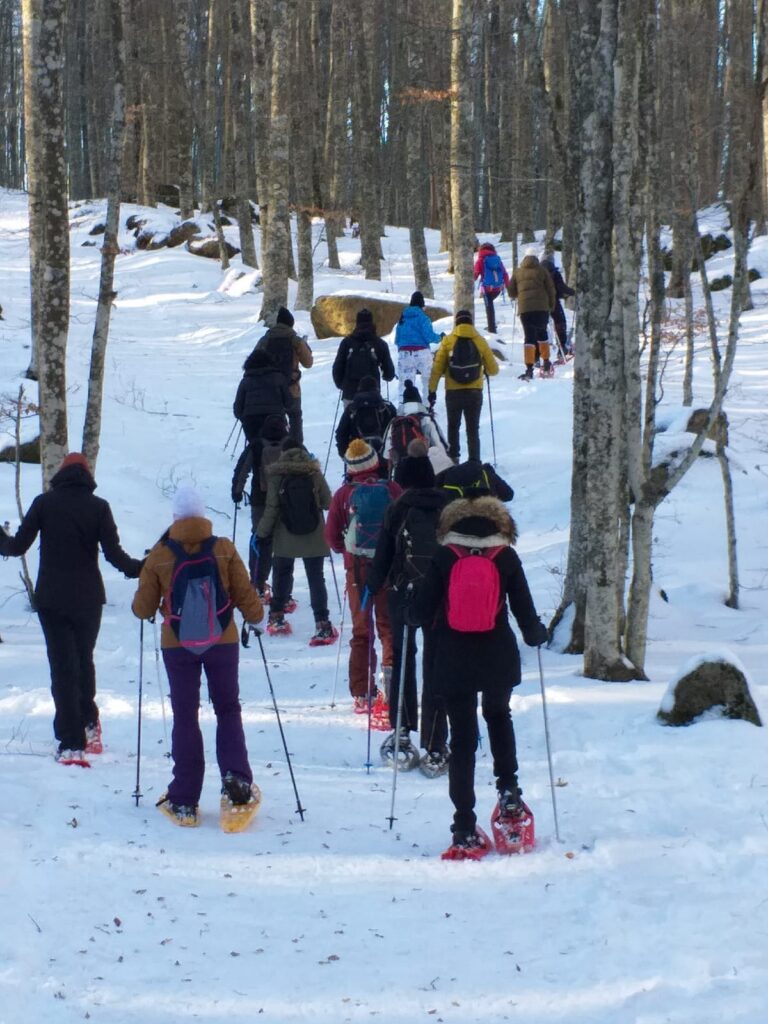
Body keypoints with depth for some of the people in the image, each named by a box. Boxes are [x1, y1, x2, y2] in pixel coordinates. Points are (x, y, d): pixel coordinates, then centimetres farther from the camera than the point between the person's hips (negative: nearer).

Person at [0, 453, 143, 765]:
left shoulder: (44, 503, -3)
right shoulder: (98, 506, -4)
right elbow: (113, 554, -10)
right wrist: (139, 569, 4)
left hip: (51, 598, -1)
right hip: (88, 598, 1)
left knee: (63, 666, 0)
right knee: (84, 660, 22)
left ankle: (71, 743, -7)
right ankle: (88, 723, 29)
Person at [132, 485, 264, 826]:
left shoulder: (159, 555, -8)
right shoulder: (224, 549, -7)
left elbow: (143, 609, -2)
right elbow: (244, 594, -2)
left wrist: (142, 605, 21)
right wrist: (256, 616, 18)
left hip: (178, 644, 0)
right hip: (222, 640, 0)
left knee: (184, 717, 7)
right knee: (228, 709, 15)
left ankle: (184, 801, 7)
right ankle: (235, 775, -7)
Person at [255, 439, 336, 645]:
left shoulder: (276, 475, -9)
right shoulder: (314, 473, -6)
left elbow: (271, 508, -9)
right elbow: (328, 502, 0)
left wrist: (261, 533, 0)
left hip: (285, 538, 0)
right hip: (314, 538, 0)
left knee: (281, 575, 20)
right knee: (316, 579, 2)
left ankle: (277, 618, 28)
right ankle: (322, 624, -9)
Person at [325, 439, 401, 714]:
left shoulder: (344, 494, -6)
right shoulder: (393, 489, -6)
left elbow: (332, 536, -1)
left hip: (357, 568, 1)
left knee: (361, 630, 10)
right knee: (389, 625, 11)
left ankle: (361, 694, 8)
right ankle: (390, 665, -14)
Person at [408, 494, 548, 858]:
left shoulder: (443, 558, -4)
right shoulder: (506, 558, -3)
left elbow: (421, 611, -4)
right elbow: (524, 611, -1)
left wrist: (412, 615, 19)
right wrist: (536, 633, 20)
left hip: (453, 663, -1)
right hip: (499, 660, 1)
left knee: (462, 739, 4)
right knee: (498, 716, 30)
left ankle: (465, 831, 0)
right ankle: (508, 790, 20)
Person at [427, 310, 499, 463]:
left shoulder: (448, 341, -3)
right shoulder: (480, 341, -2)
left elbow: (437, 368, -3)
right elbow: (493, 369, 2)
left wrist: (432, 390, 2)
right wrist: (484, 370, 25)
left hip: (453, 392, 0)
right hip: (474, 392, 0)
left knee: (453, 426, 17)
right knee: (473, 429, 9)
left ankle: (453, 458, 13)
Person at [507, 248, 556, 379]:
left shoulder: (518, 272, 9)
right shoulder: (541, 271, 5)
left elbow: (512, 293, 13)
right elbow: (551, 289, 5)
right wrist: (552, 305, 18)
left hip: (524, 308, 0)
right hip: (542, 307, 0)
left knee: (529, 337, -2)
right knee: (542, 332, 20)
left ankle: (529, 368, -14)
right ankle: (546, 363, 24)